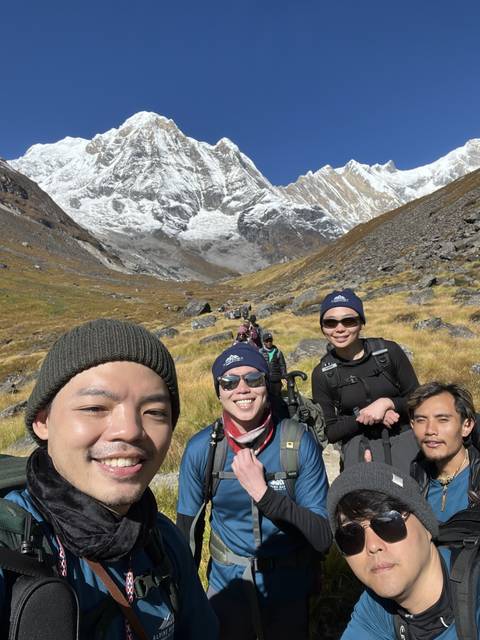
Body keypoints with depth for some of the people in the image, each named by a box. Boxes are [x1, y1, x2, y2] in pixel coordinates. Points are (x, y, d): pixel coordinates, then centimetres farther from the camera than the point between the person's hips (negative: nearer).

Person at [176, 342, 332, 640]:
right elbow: (188, 530, -4)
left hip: (290, 593, 0)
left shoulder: (299, 441, -21)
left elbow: (324, 537, -20)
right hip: (227, 591, 1)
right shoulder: (201, 448, -17)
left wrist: (262, 491, -31)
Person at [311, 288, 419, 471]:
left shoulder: (389, 351, -5)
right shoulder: (322, 373, -4)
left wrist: (387, 403, -15)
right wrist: (363, 419, -13)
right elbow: (328, 431, 0)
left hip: (404, 438, 1)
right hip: (358, 445, 0)